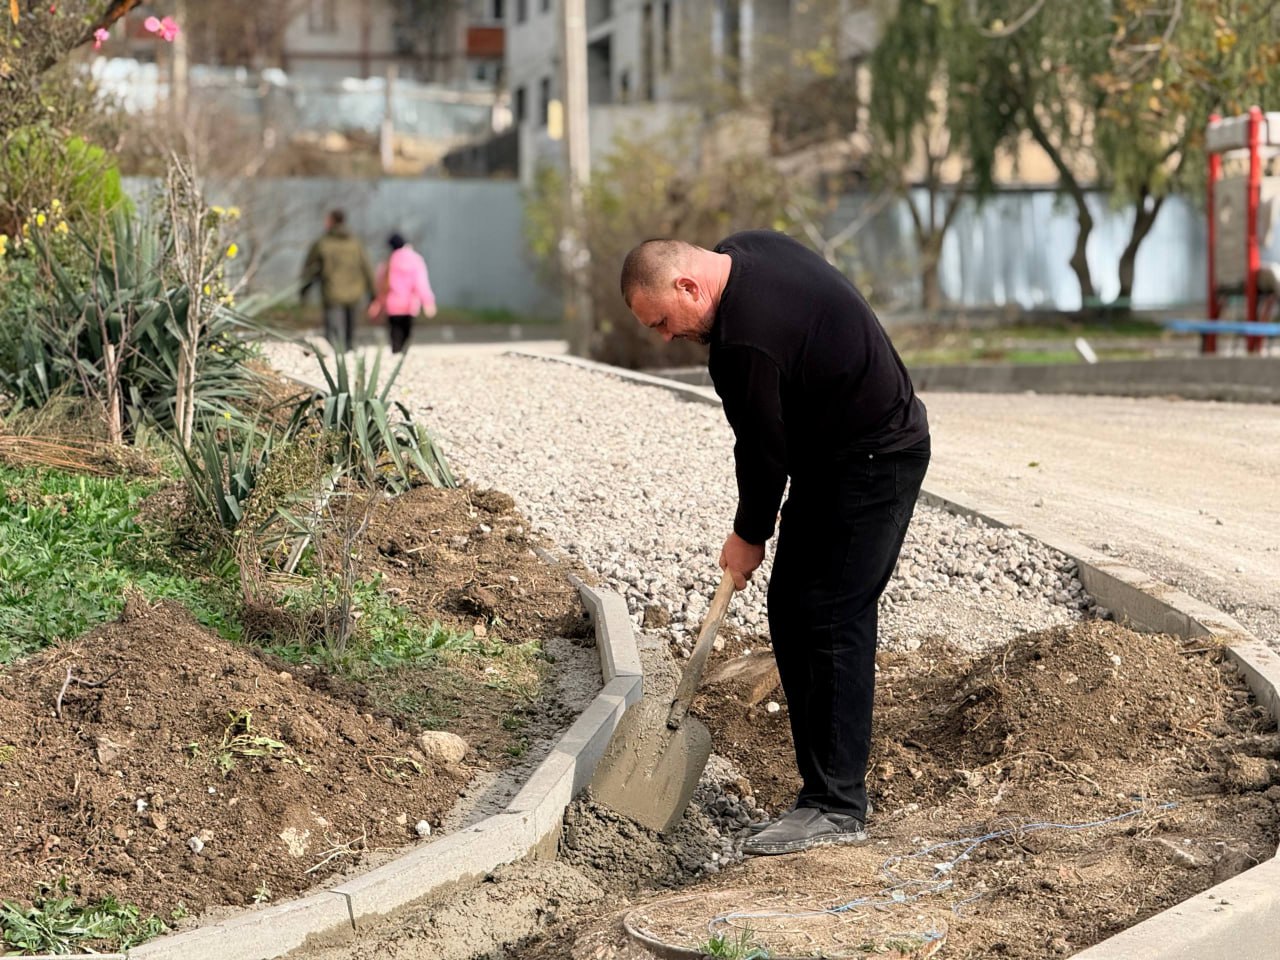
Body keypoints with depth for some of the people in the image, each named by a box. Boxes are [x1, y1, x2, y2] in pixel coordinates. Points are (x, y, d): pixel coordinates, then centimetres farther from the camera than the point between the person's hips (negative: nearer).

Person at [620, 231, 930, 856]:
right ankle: (825, 783, 14)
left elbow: (764, 449, -17)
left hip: (873, 464, -11)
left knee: (831, 621, -12)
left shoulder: (748, 338, -28)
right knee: (791, 613, 9)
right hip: (833, 458, 11)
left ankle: (837, 808, -9)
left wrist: (750, 535, -1)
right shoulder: (745, 250, 3)